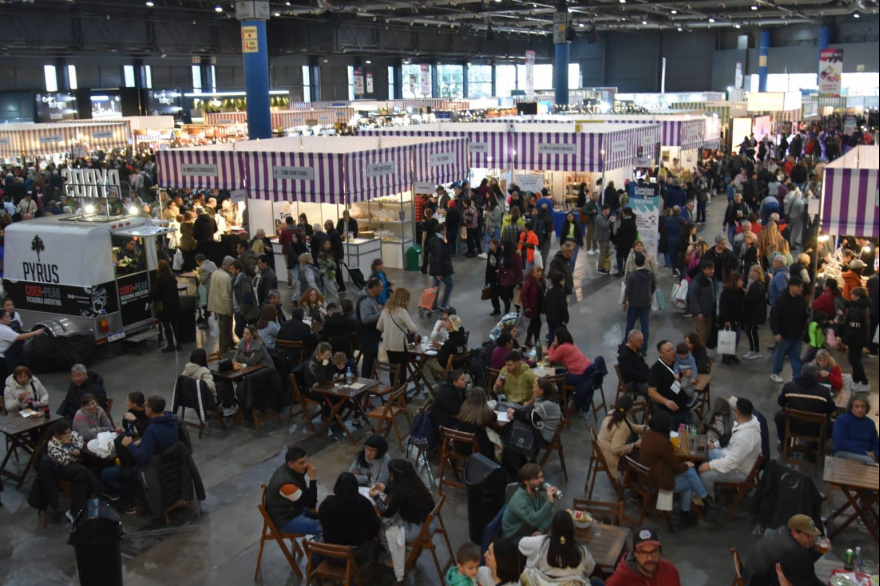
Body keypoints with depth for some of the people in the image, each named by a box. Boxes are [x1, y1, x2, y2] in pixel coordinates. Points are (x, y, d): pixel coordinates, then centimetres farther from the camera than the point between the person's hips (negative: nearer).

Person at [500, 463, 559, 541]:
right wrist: (550, 502, -41)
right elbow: (534, 521, -38)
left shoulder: (541, 491, -8)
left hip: (533, 533, 7)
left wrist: (539, 531, -20)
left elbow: (548, 516, -5)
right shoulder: (519, 500, -28)